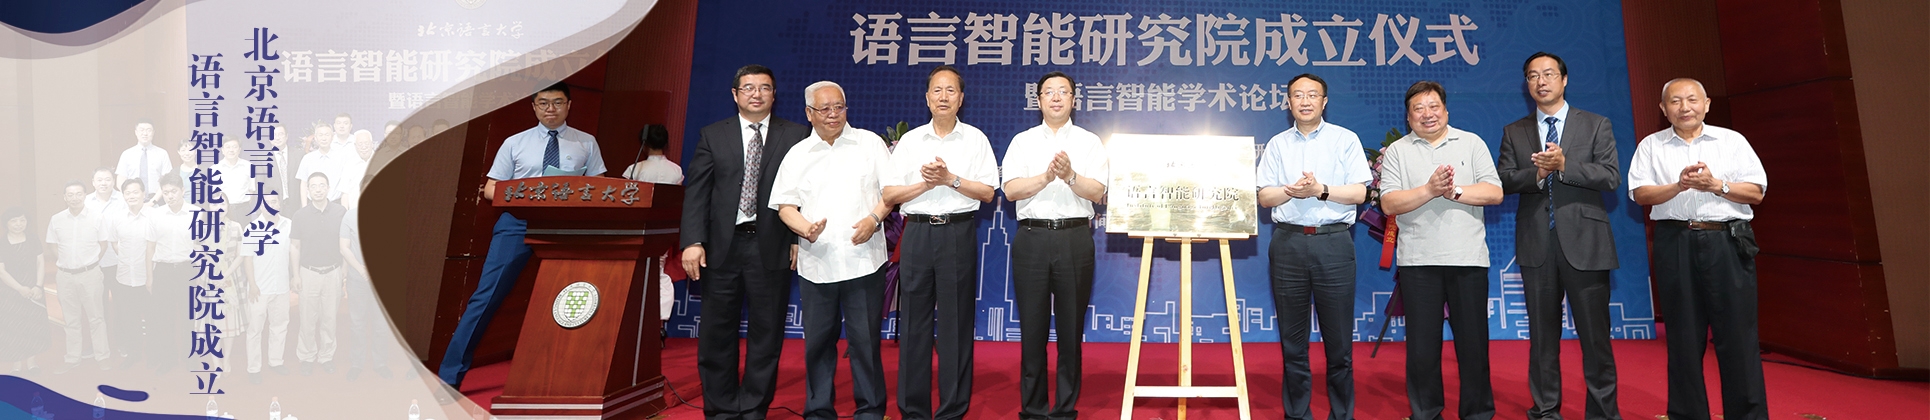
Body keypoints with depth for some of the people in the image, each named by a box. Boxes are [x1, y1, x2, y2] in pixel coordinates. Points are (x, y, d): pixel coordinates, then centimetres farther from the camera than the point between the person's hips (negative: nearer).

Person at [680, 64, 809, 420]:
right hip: (723, 245, 1)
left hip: (772, 247, -1)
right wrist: (693, 241, -7)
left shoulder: (796, 136, 4)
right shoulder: (712, 136, 8)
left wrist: (799, 239, -6)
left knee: (766, 332, 4)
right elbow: (696, 191, 3)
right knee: (717, 332, 6)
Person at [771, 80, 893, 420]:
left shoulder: (869, 143, 5)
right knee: (818, 341, 8)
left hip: (863, 260, -2)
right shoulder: (797, 154, 10)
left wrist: (874, 218, -14)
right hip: (816, 262, 2)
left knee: (865, 339, 1)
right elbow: (785, 205, 7)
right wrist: (805, 229, -12)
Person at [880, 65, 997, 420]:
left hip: (959, 233, -2)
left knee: (956, 323, 1)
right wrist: (926, 184, -8)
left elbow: (987, 192, 0)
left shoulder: (975, 139, 6)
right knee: (914, 322, 4)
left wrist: (950, 179, -11)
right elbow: (889, 194, 5)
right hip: (917, 232, 2)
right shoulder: (910, 141, 10)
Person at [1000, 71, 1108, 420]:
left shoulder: (1089, 142, 8)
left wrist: (1070, 175, -20)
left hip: (1075, 238, 0)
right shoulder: (1022, 141, 10)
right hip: (1031, 238, 1)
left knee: (1071, 327, 4)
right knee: (1032, 326, 4)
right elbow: (1011, 190, -3)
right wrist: (1047, 176, -17)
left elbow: (1097, 192, -3)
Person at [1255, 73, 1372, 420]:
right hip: (1288, 242, 2)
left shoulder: (1345, 140, 6)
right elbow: (1264, 197, 6)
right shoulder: (1277, 144, 12)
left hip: (1333, 242, -2)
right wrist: (1291, 191, -13)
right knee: (1292, 338, 7)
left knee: (1338, 338, 0)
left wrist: (1321, 190, -15)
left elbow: (1359, 193, -1)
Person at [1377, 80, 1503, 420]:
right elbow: (1389, 203, -4)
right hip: (1418, 261, 0)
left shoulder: (1472, 143, 9)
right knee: (1422, 343, 5)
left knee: (1473, 340, 5)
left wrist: (1454, 192, -13)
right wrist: (1429, 190, -16)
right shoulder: (1397, 151, 7)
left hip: (1468, 259, 0)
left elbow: (1494, 193, -1)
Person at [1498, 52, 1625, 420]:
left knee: (1595, 334, 0)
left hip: (1584, 241, -2)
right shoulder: (1514, 132, 12)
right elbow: (1504, 181, 1)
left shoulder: (1596, 126, 7)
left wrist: (1564, 166, -16)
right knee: (1542, 334, 8)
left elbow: (1611, 177, -4)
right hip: (1536, 243, 2)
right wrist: (1537, 173, -17)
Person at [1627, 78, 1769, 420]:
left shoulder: (1732, 141, 11)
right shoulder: (1651, 146, 10)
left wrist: (1716, 185, -10)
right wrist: (1679, 185, -15)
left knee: (1738, 334, -2)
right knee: (1683, 337, 5)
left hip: (1728, 242, 0)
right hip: (1676, 244, 0)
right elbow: (1640, 194, 0)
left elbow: (1756, 192, 5)